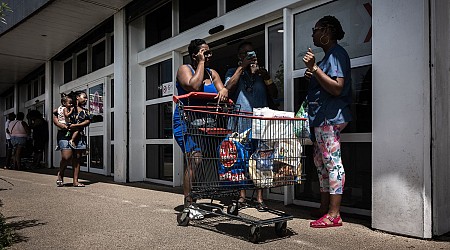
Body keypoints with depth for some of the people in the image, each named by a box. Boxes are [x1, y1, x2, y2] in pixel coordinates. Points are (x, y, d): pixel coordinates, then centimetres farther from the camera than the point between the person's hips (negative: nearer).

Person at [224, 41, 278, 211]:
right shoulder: (233, 72, 15)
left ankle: (259, 198, 3)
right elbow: (228, 89, -6)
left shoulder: (261, 73, 22)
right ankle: (242, 196, 10)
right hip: (240, 121, -1)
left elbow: (274, 94, 13)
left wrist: (266, 77, -2)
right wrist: (242, 67, -5)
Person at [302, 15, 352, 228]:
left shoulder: (336, 54, -10)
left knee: (332, 162, -8)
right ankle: (324, 207, 23)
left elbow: (337, 88, -21)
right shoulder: (329, 55, 22)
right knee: (321, 162, 13)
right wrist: (312, 75, 12)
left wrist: (315, 68, -22)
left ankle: (334, 215, -3)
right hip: (321, 117, 11)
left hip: (329, 118, -11)